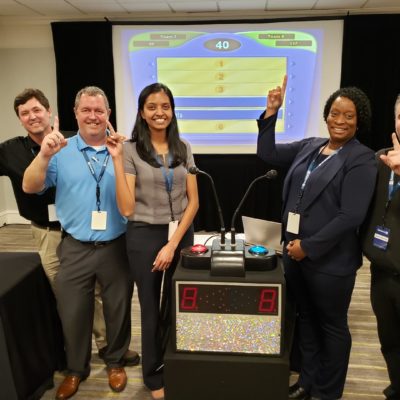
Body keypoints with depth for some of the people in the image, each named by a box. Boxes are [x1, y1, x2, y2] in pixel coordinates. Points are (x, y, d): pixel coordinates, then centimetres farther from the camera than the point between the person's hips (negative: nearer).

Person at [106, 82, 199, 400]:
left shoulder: (183, 148, 2)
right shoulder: (131, 150, -7)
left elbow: (193, 201, 0)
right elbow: (127, 208, -14)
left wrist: (173, 244, -8)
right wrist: (117, 159, -20)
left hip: (181, 234, 3)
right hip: (145, 236, -2)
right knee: (152, 308, 12)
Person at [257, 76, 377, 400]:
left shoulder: (361, 159, -11)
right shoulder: (309, 146, 7)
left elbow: (350, 216, -18)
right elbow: (267, 153, 10)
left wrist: (309, 246, -18)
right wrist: (271, 114, 0)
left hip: (329, 260, -6)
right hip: (294, 252, 6)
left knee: (332, 326, 13)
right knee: (305, 318, 20)